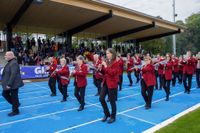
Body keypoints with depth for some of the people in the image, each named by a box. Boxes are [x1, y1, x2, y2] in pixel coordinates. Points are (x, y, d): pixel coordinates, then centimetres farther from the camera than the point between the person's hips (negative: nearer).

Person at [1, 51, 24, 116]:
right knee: (5, 94, 18)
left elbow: (13, 75, -27)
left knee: (14, 97, 3)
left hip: (13, 84, -10)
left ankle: (15, 111, 20)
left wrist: (9, 84, -26)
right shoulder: (10, 62, 11)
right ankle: (16, 104, 32)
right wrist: (7, 83, 17)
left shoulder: (14, 63, -22)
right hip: (9, 83, 10)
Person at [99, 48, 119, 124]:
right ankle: (107, 114, 26)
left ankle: (113, 117, 23)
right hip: (105, 82, 7)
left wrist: (106, 66, -21)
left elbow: (112, 73, -21)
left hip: (112, 84, -7)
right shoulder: (106, 62, 9)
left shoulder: (115, 62, -10)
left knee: (112, 100, 3)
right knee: (101, 98, 5)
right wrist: (101, 68, -3)